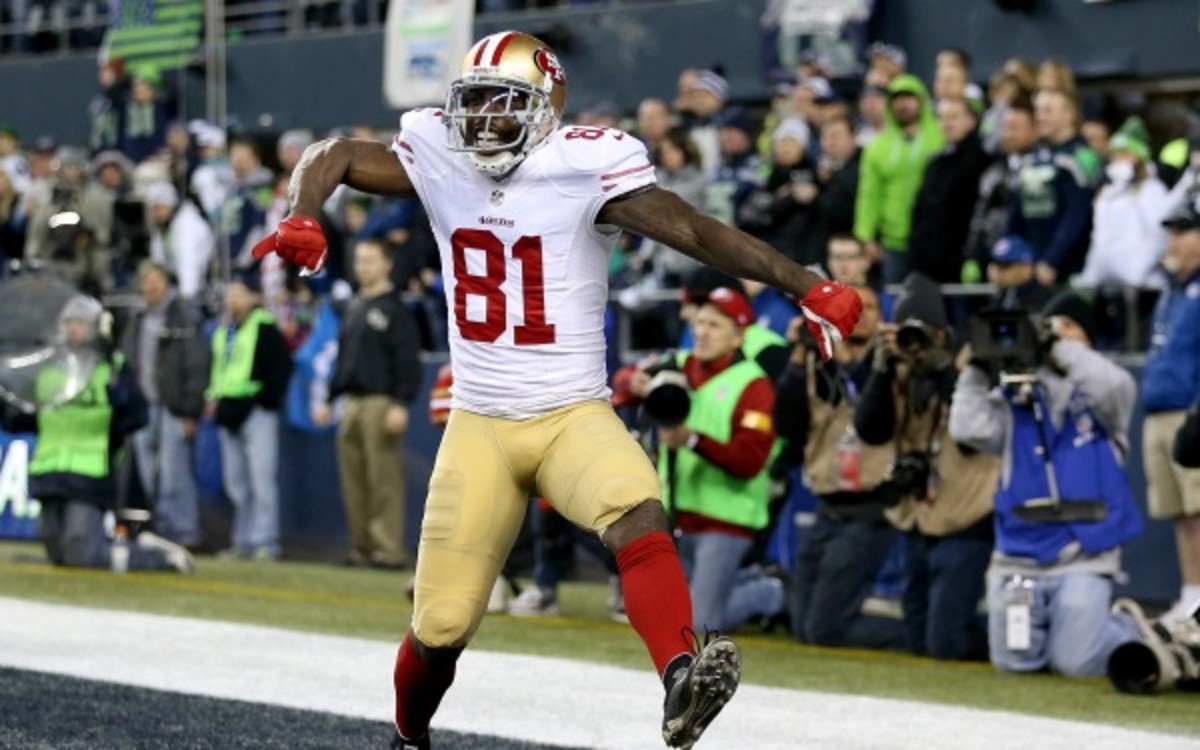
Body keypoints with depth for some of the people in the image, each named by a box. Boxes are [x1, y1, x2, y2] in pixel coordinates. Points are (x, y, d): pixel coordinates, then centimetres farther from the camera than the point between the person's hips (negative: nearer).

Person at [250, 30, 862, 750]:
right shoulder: (440, 161, -1)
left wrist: (808, 286, -30)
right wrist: (303, 220, -14)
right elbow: (335, 156, 8)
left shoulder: (584, 171, -13)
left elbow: (695, 231, -21)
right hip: (480, 425, 3)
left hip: (575, 415, -3)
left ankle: (682, 684, -52)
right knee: (442, 624, 2)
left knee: (637, 515, -35)